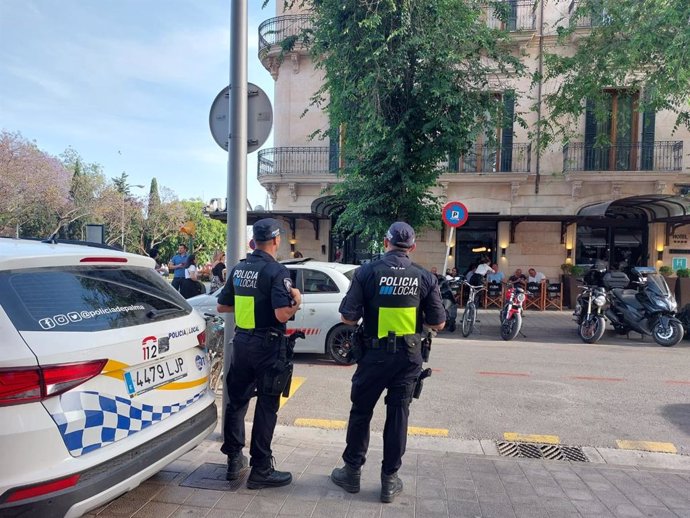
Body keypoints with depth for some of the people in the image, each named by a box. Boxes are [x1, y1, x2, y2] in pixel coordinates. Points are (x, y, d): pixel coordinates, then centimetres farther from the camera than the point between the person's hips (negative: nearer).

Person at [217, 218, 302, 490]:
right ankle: (260, 470, 11)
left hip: (241, 342, 7)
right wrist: (297, 300, -5)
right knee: (266, 406, 3)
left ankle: (234, 459, 28)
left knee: (236, 401, 17)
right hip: (267, 345, -6)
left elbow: (222, 307, 14)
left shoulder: (238, 269, 6)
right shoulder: (277, 271, -15)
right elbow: (282, 314, -24)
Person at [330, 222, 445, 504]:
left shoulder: (367, 271, -10)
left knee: (361, 412, 14)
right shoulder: (424, 277, -4)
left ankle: (352, 472, 26)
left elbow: (348, 317, -9)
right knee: (398, 414, 12)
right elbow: (438, 324, -1)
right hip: (408, 357, 2)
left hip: (374, 354, -1)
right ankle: (389, 479, 21)